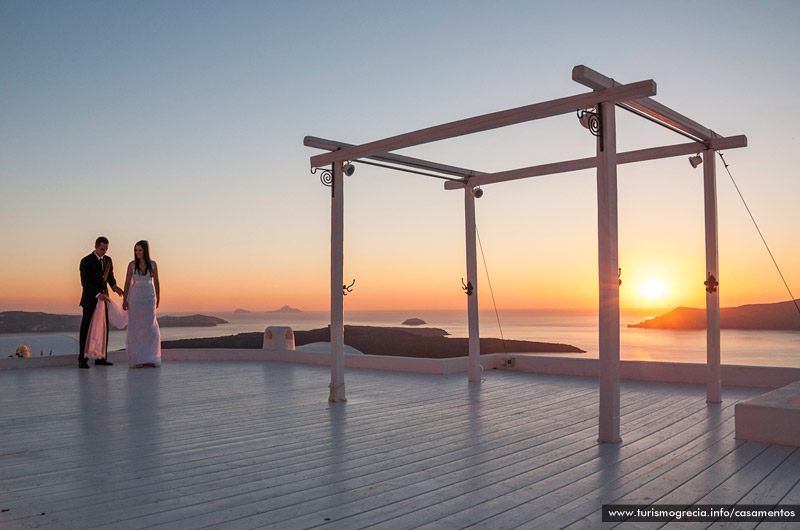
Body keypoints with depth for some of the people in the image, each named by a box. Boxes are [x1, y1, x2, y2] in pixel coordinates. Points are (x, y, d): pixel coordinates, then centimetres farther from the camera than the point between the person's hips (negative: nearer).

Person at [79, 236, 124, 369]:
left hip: (103, 298, 5)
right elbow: (85, 283, -15)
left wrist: (115, 286, -8)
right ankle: (82, 359, 2)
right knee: (86, 329, -2)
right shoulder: (86, 261, -10)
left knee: (104, 328, 3)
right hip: (90, 299, -5)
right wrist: (98, 294, -27)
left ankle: (100, 357, 9)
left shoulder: (108, 260, 8)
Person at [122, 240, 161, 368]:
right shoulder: (132, 264, -1)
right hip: (135, 297, -1)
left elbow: (156, 282, 5)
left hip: (149, 298, 1)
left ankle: (150, 359, 6)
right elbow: (127, 282, 0)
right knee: (135, 328, -2)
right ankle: (137, 359, 3)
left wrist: (158, 298, 0)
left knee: (150, 327, -3)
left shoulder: (153, 264, 1)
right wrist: (124, 300, -5)